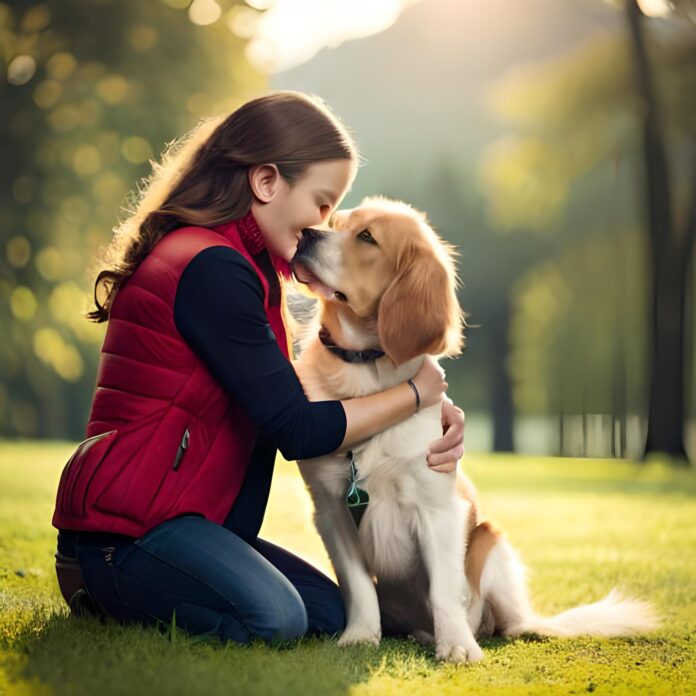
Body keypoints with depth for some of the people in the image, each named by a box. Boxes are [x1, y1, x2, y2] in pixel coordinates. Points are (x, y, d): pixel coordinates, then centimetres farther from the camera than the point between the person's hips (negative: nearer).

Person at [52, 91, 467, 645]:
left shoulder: (245, 264, 17)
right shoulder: (212, 269, -17)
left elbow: (287, 402, 12)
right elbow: (297, 430, -18)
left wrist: (434, 413, -2)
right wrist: (416, 392, -4)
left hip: (198, 517, 11)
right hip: (122, 525, -11)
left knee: (333, 615, -1)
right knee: (273, 618, -31)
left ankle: (117, 590, 9)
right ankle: (107, 588, -5)